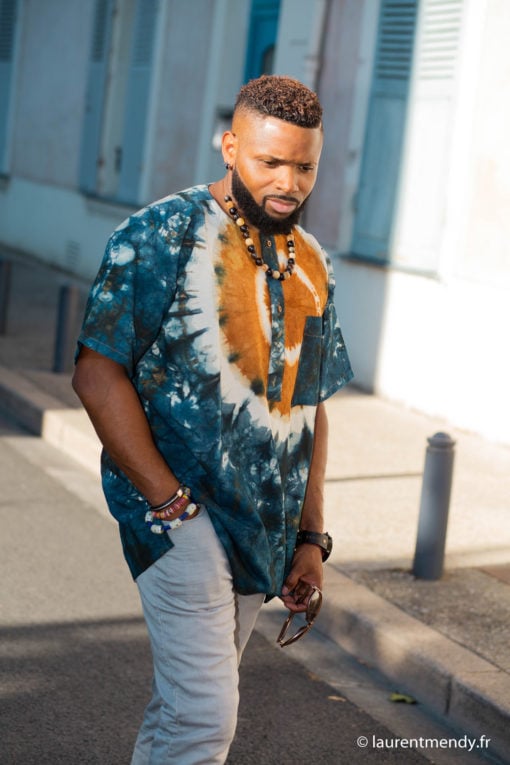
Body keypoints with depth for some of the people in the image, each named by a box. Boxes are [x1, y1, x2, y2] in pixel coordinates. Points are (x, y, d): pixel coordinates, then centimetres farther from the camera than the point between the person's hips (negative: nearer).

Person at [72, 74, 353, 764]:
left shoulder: (312, 265, 13)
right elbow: (98, 376, -12)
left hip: (263, 527, 6)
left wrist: (310, 536, 12)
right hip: (179, 512, -6)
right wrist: (171, 502, -16)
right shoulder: (164, 235, -7)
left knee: (185, 703, 13)